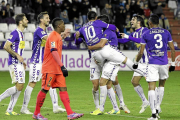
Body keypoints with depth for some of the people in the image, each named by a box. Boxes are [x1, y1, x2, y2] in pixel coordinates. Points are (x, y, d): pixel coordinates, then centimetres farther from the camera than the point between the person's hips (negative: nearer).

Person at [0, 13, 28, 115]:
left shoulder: (21, 34, 16)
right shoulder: (15, 33, -13)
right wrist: (17, 56, -21)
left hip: (19, 63, 9)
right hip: (14, 63, -9)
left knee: (20, 87, 6)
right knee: (18, 86, -14)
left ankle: (10, 110, 10)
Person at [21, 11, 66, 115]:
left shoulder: (44, 31, 15)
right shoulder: (39, 31, -13)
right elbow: (49, 39, -29)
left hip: (45, 62, 9)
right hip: (36, 62, -9)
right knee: (32, 84, -4)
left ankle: (56, 107, 3)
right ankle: (24, 108, 3)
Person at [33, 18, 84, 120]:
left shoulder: (58, 36, 17)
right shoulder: (53, 36, -14)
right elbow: (54, 52, -26)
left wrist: (61, 67, 25)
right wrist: (62, 66, -32)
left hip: (58, 69, 9)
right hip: (49, 69, -9)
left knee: (63, 89, -1)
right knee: (44, 90, -3)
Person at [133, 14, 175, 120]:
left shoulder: (146, 34, 0)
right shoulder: (166, 32, 7)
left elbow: (141, 52, -1)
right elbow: (172, 49, 7)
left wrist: (136, 63, 14)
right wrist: (173, 63, 16)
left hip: (152, 63, -3)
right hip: (164, 63, 3)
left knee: (151, 88, -3)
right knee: (162, 85, 22)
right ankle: (157, 108, 20)